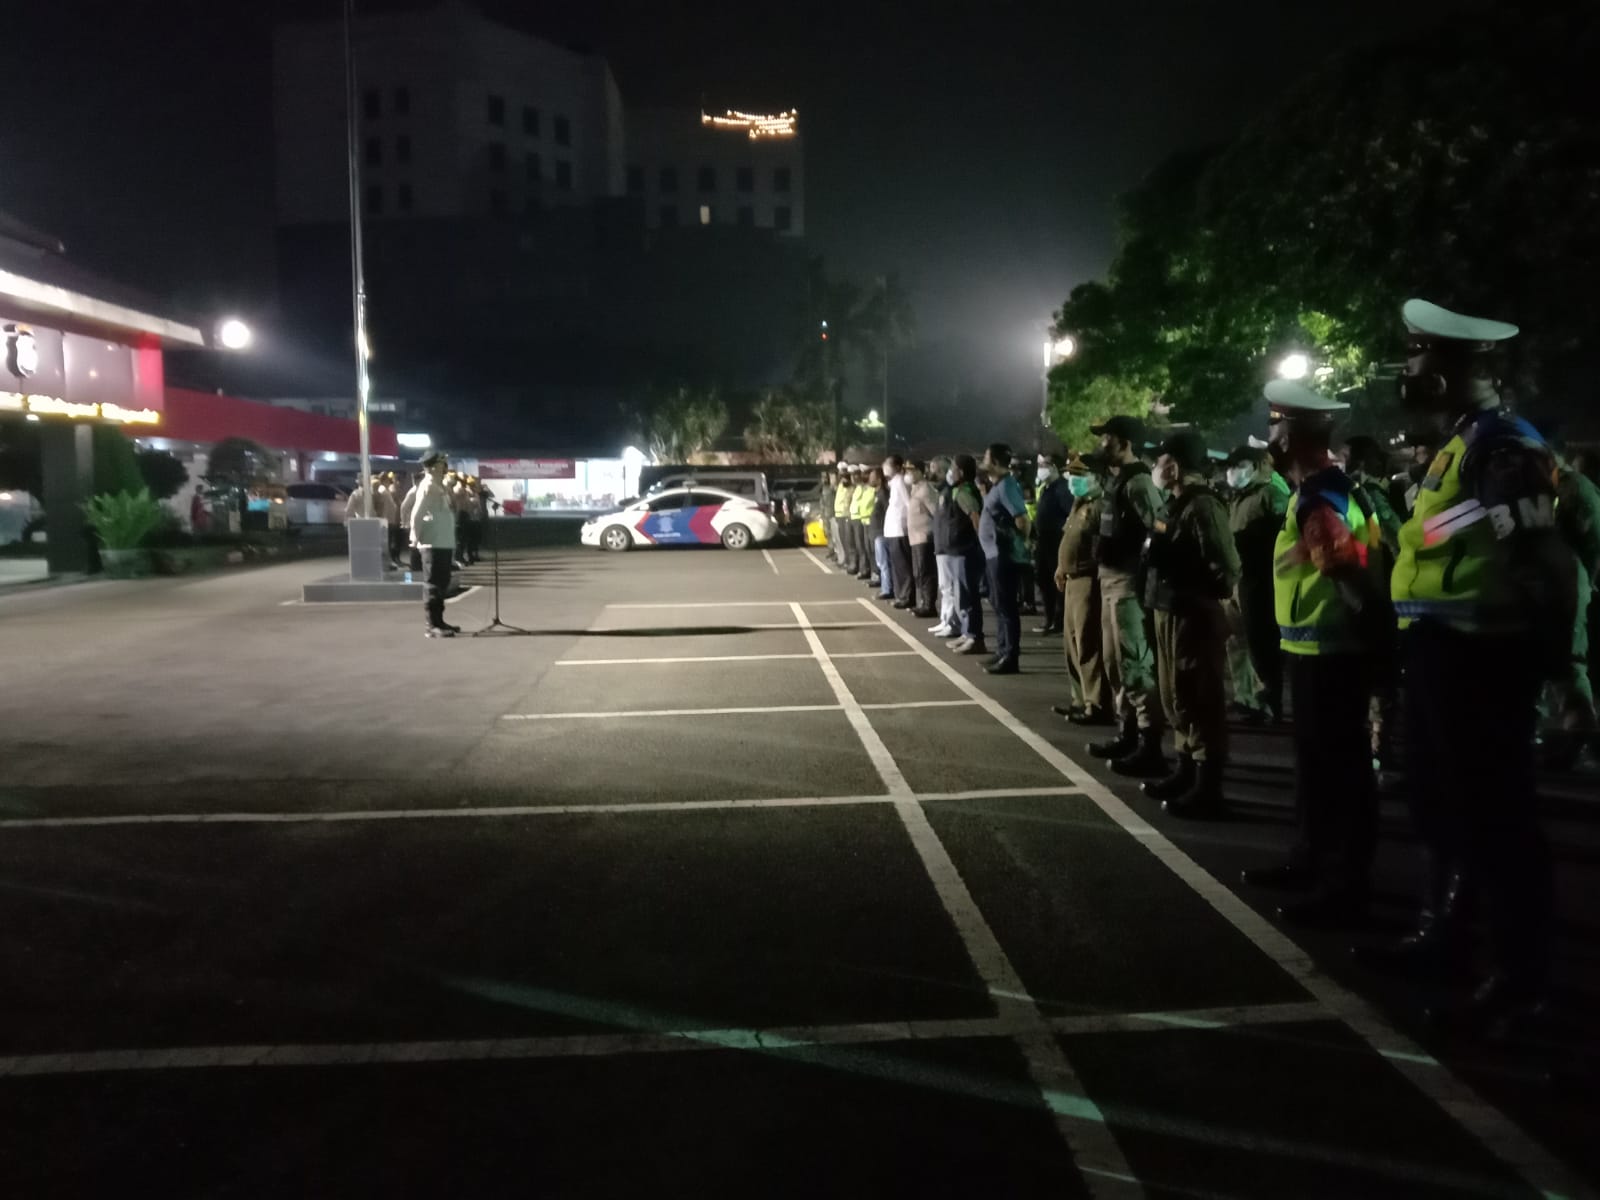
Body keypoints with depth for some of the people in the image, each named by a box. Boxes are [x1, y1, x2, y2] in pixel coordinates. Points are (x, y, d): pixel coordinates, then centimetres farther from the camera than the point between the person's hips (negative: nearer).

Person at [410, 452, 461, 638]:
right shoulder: (427, 486, -11)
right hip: (433, 544, -9)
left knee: (442, 584, 13)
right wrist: (416, 538, -13)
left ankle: (439, 621, 21)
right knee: (435, 585, -7)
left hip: (445, 543, 9)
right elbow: (416, 514, -18)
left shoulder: (440, 486, 17)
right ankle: (433, 625, -4)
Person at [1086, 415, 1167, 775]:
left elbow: (1157, 533, -22)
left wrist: (1140, 568, -20)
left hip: (1128, 582, -10)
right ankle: (1128, 734, 29)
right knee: (1115, 663, 17)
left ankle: (1149, 747, -1)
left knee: (1135, 665, -7)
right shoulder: (1117, 480, 15)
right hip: (1111, 579, 10)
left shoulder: (1138, 483, -14)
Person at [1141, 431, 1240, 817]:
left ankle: (1207, 788, 6)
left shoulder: (1203, 506, -16)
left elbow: (1225, 569, -20)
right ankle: (1187, 772, 31)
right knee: (1177, 698, 18)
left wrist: (1200, 596, -11)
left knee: (1201, 702, -2)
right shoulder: (1178, 504, 13)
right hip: (1170, 613, 10)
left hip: (1194, 616, -10)